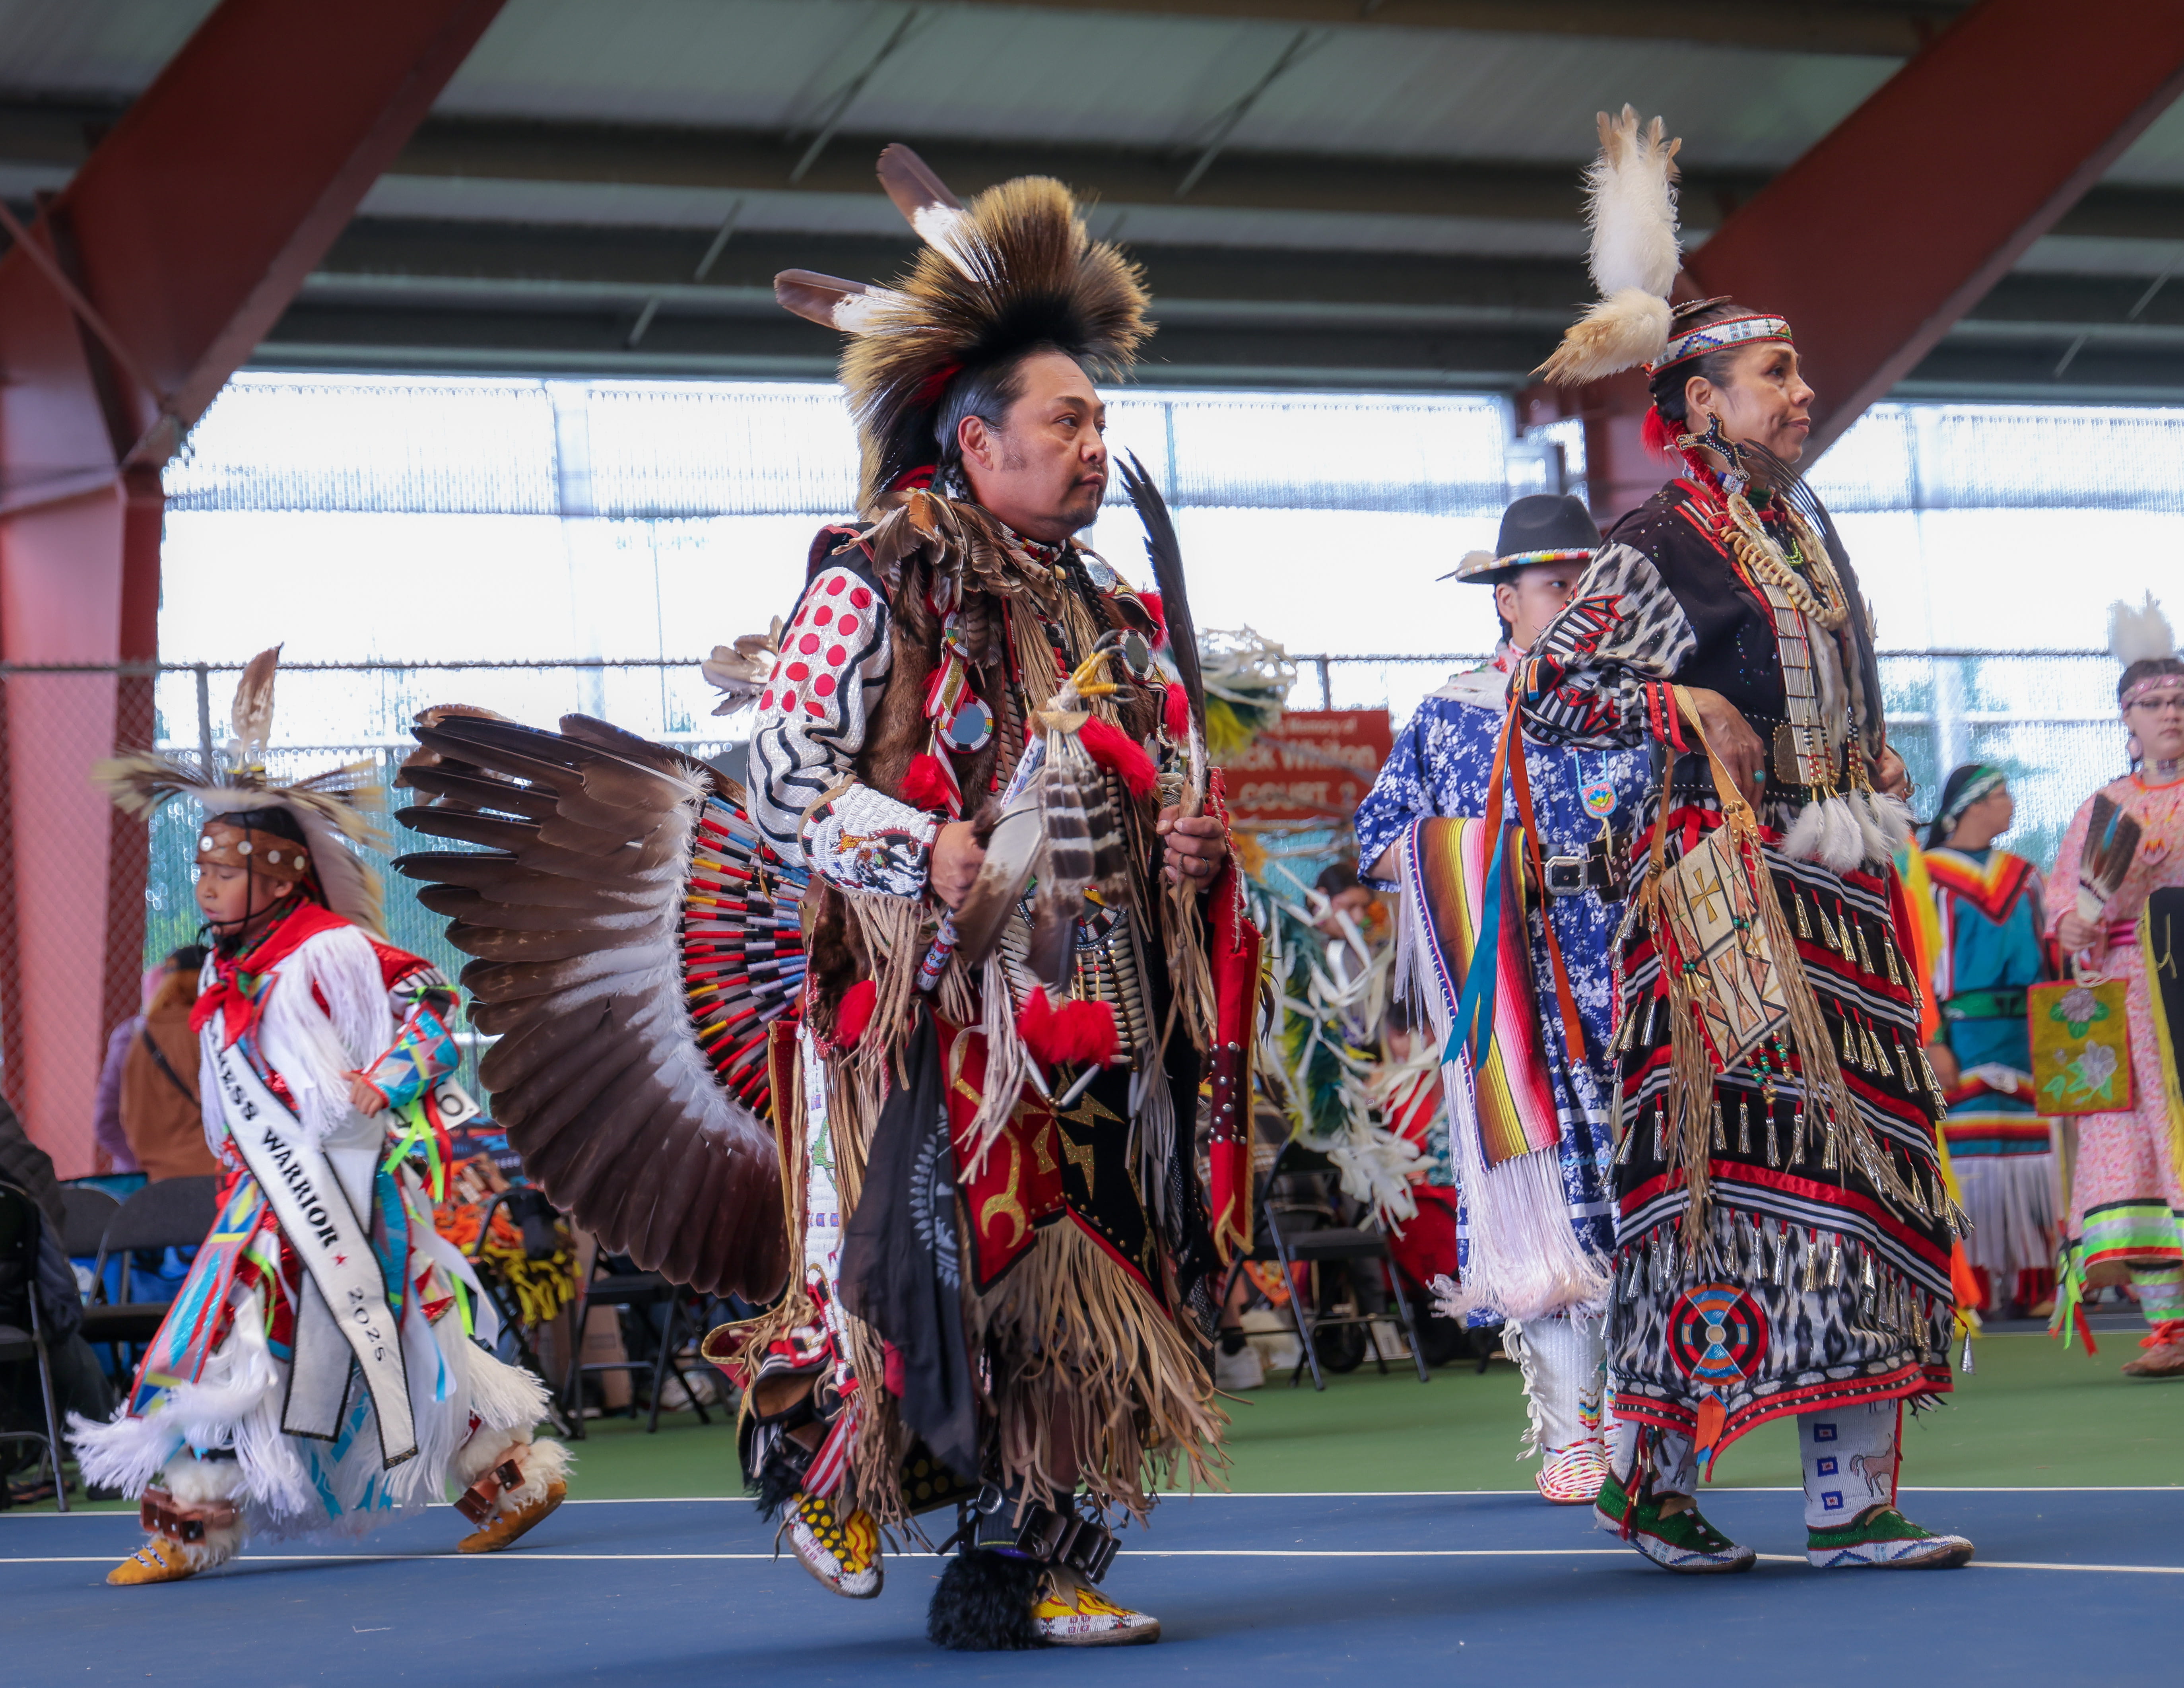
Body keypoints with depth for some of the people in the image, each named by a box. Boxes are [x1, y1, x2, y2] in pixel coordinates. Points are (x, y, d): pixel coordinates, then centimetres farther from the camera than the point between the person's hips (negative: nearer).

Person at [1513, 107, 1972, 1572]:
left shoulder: (1805, 527, 18)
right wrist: (1673, 707, -17)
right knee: (1743, 1156, -10)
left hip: (1842, 886, 8)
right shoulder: (1664, 546, -5)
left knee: (1863, 1156, 3)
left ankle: (1855, 1497, 3)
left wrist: (1878, 769, 17)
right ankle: (1659, 1480, -1)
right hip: (1731, 882, -8)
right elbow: (1545, 688, -6)